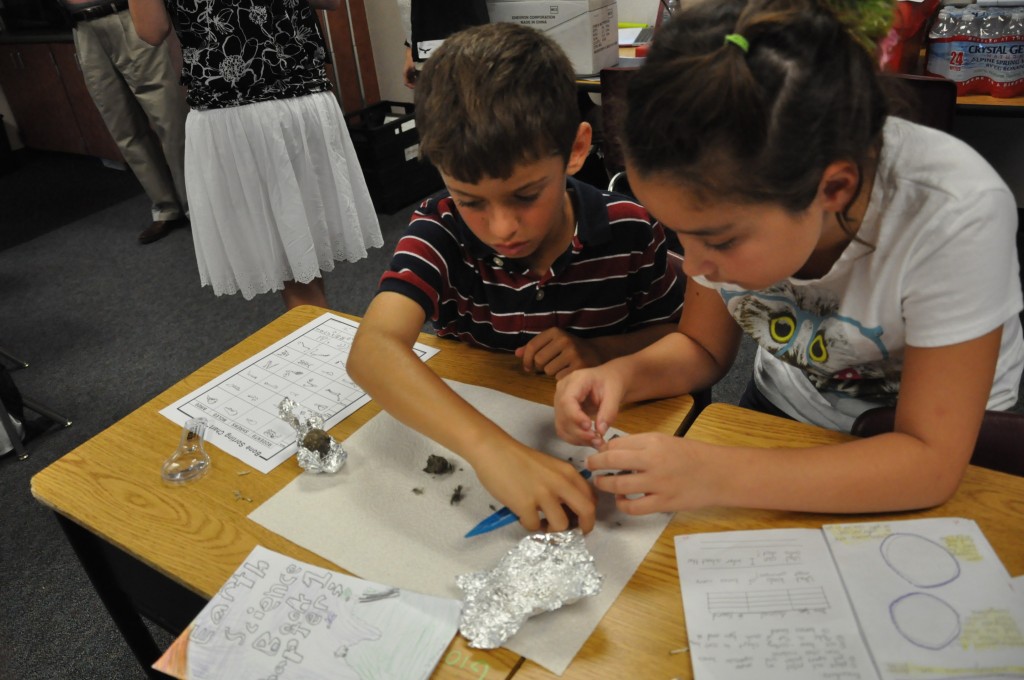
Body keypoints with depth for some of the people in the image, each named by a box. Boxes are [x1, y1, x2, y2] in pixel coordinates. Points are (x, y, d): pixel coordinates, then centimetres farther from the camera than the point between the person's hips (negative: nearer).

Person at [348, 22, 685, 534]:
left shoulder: (629, 231, -12)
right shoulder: (440, 230, -17)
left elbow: (674, 339, 4)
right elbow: (373, 349, -33)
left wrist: (599, 352, -17)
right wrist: (489, 446, -48)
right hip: (468, 430, 0)